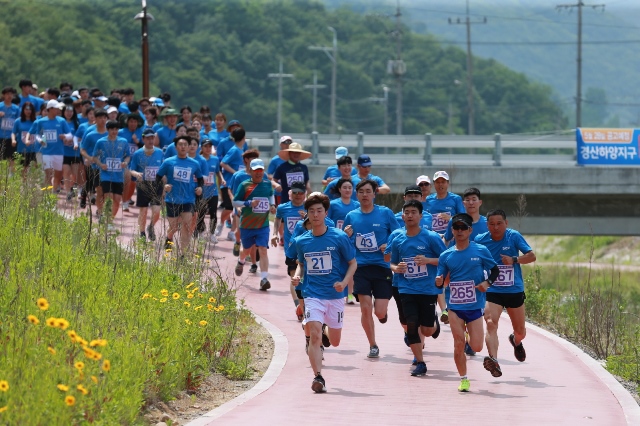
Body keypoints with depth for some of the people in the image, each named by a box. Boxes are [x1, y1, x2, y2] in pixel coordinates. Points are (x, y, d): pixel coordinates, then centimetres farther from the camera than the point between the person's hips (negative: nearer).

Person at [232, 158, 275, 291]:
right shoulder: (245, 185, -7)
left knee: (263, 250, -13)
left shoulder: (267, 184, 4)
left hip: (263, 225, 1)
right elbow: (235, 202, -5)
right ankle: (241, 261, 54)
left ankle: (264, 279, -20)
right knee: (247, 249, 18)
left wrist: (272, 205, 6)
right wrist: (248, 203, -21)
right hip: (247, 224, -1)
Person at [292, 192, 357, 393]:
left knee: (334, 341, 10)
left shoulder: (339, 237, -6)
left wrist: (344, 282, -15)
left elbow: (353, 263, 2)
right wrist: (297, 276, -2)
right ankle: (318, 377, -16)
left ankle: (326, 330, 46)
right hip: (313, 294, 0)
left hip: (335, 295, 0)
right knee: (314, 334, -19)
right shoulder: (301, 241, 2)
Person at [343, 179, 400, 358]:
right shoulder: (351, 216, 7)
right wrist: (347, 236, -8)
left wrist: (389, 246, -13)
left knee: (380, 312, -7)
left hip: (382, 267, -1)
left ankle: (382, 312, 32)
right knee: (365, 308, -7)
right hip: (361, 268, 1)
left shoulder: (385, 213, 1)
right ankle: (373, 346, 9)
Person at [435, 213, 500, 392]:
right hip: (455, 305, 1)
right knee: (458, 345, -4)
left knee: (476, 347, -3)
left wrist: (487, 283, -9)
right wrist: (439, 282, -17)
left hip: (475, 305, -1)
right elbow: (440, 282, 6)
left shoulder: (480, 251, -1)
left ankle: (468, 335, 34)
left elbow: (495, 270, 9)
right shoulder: (446, 256, 3)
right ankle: (463, 379, 13)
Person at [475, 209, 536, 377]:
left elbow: (532, 256, -13)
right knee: (491, 324, -27)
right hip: (492, 292, -1)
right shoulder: (480, 240, -4)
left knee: (520, 331, 16)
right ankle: (493, 360, -40)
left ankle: (516, 341, 53)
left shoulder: (514, 237, -8)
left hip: (515, 291, 1)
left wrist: (514, 260, -30)